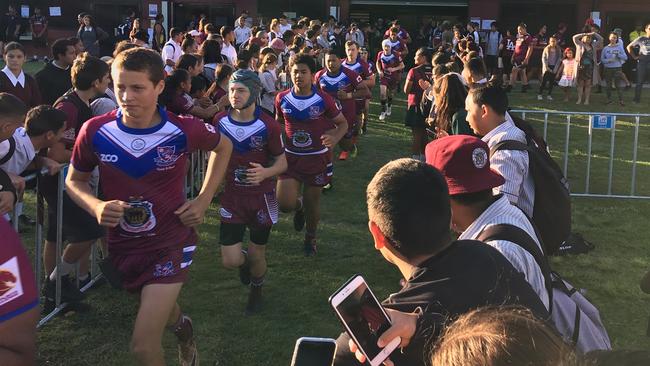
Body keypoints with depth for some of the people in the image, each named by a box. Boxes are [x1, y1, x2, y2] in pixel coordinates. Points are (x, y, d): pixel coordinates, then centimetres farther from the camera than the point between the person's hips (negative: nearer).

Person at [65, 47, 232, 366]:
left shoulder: (184, 131, -19)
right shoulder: (95, 131, -16)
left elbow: (223, 147, 3)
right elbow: (74, 180, 1)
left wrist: (204, 199, -5)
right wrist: (96, 207, -20)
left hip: (171, 243, -3)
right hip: (122, 244, 3)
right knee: (159, 310, 30)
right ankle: (183, 328, 64)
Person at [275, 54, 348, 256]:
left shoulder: (323, 100, -12)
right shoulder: (282, 99, -5)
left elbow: (343, 123, -2)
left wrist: (334, 138, -23)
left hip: (317, 158, -1)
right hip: (291, 156, 2)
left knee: (312, 202, 11)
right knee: (284, 203, -11)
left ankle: (311, 237, 39)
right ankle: (299, 206, 29)